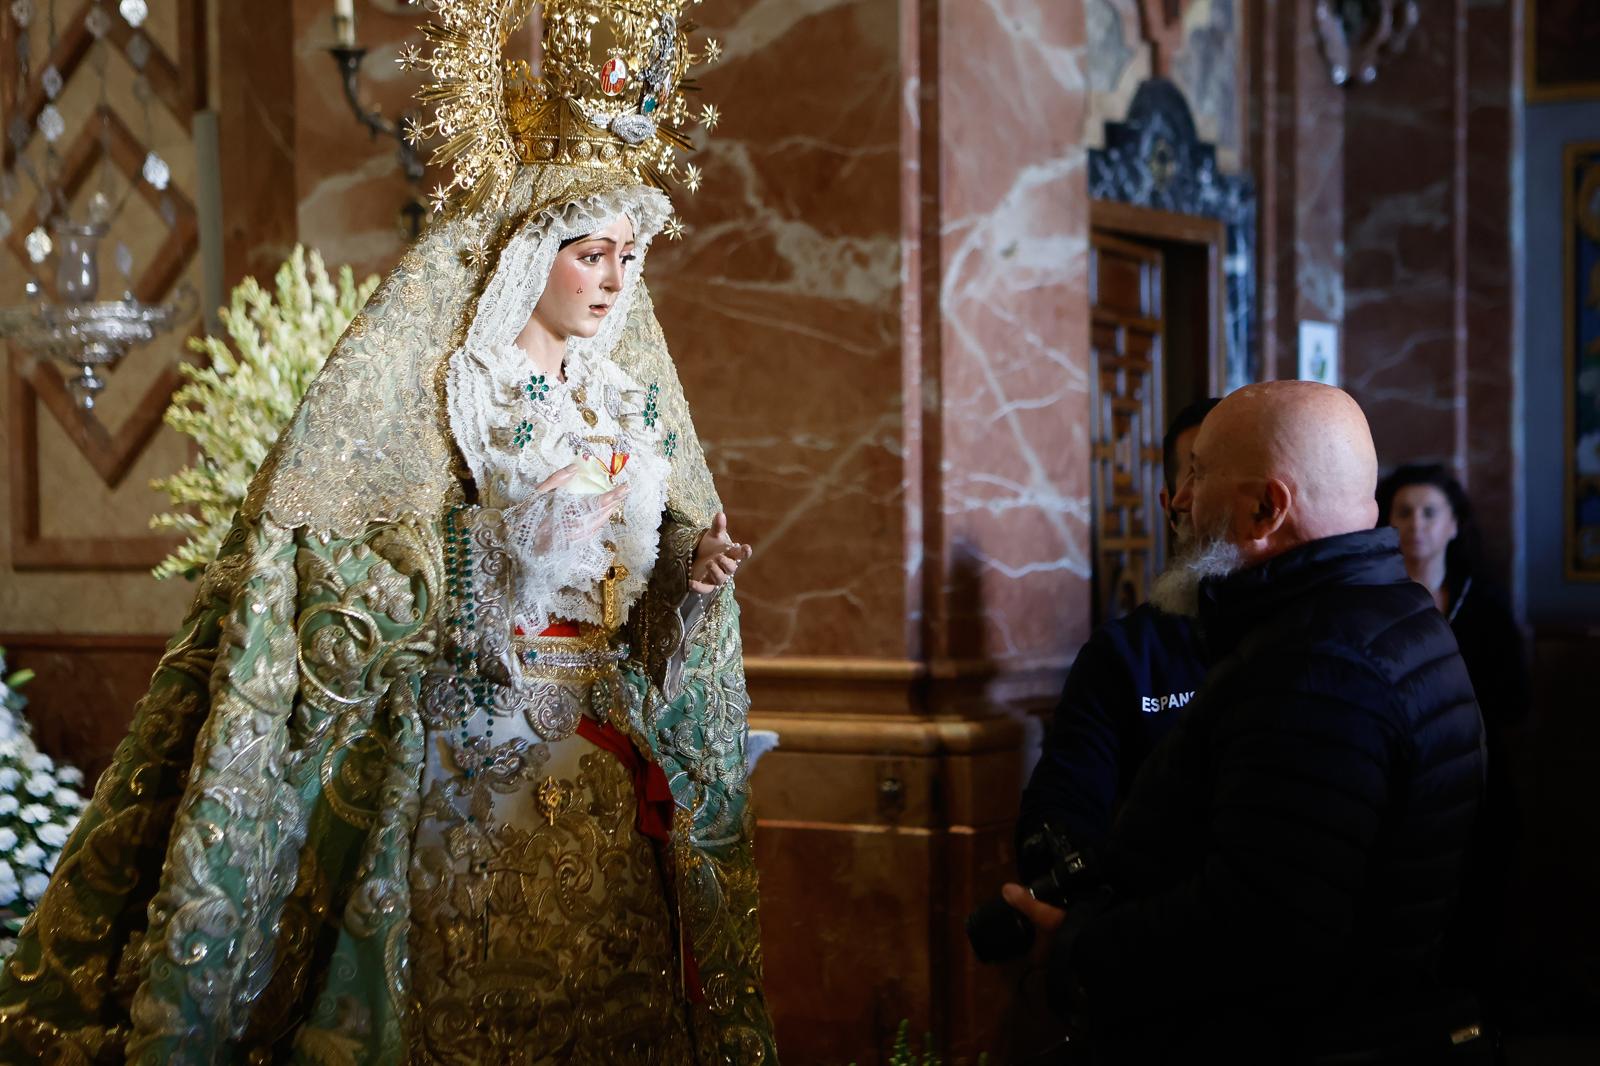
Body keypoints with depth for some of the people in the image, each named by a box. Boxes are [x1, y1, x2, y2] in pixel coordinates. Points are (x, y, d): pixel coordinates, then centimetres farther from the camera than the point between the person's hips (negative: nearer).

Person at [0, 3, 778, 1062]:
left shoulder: (634, 391, 12)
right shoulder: (436, 383, -5)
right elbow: (317, 556, -11)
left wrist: (699, 573, -5)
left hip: (602, 760, 5)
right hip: (466, 754, -5)